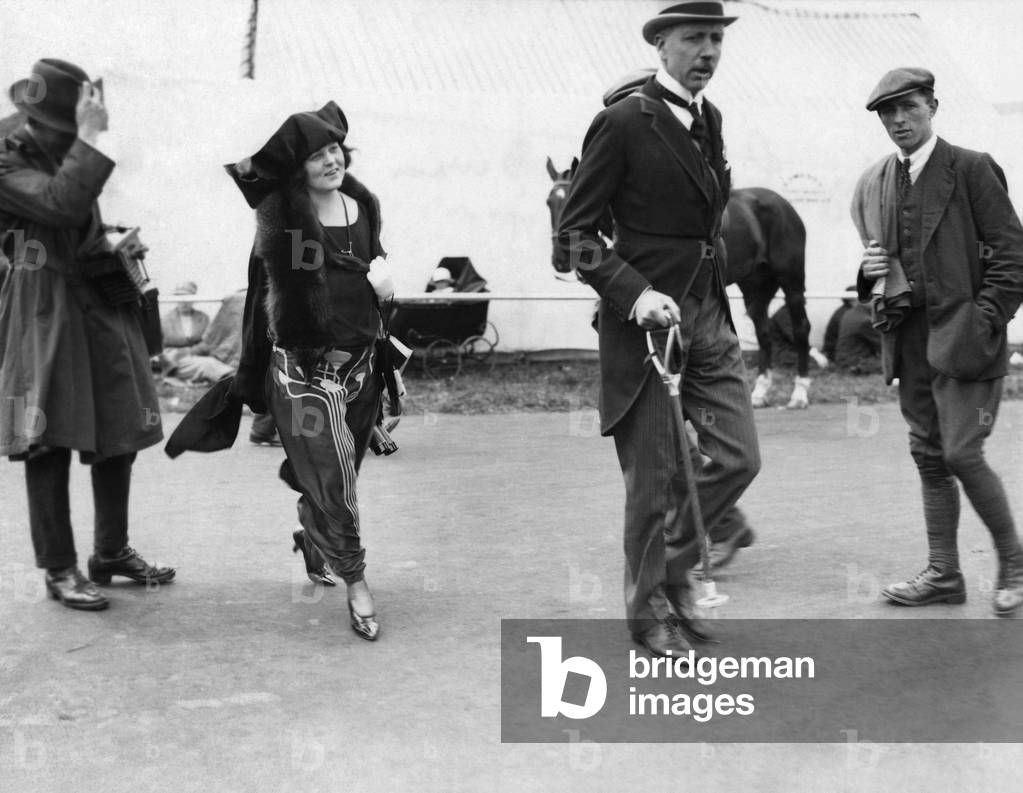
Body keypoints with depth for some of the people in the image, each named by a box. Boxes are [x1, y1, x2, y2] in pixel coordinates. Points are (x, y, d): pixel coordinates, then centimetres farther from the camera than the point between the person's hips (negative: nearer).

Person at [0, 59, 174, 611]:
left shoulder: (72, 154, 15)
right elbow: (61, 203, -27)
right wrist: (91, 139, -23)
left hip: (103, 311, 8)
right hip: (46, 317, -7)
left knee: (119, 434, 10)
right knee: (50, 444, -3)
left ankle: (112, 552, 25)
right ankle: (59, 570, 7)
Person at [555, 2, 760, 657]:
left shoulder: (709, 118, 13)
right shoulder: (624, 122, -10)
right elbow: (575, 234, -12)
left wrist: (716, 293, 16)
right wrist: (635, 293, -23)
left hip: (711, 317, 7)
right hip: (645, 321, -7)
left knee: (739, 457, 5)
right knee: (654, 478, 2)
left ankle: (673, 563, 27)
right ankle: (649, 608, 21)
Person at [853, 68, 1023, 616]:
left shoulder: (971, 169, -4)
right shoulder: (872, 185, 12)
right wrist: (870, 273, -1)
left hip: (961, 337, -6)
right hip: (908, 339, 6)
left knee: (962, 453, -9)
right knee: (929, 456, 10)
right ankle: (943, 574, 19)